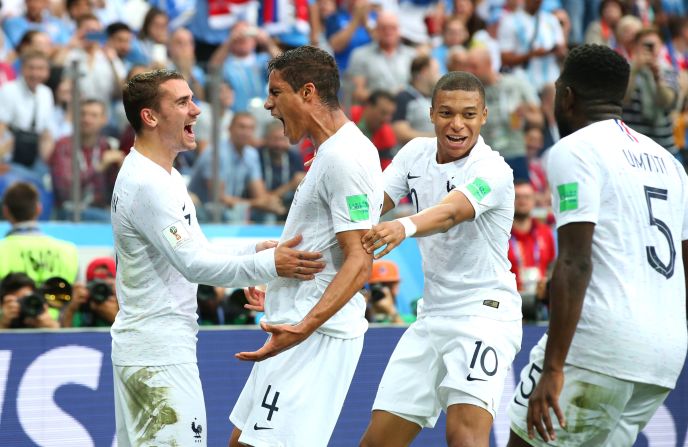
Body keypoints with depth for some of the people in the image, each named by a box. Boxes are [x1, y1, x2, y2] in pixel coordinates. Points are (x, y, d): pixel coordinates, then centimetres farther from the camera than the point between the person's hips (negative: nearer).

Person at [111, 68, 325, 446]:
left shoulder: (160, 175, 15)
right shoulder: (146, 184, -18)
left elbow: (194, 252, 19)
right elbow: (194, 265, -23)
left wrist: (256, 251, 6)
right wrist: (270, 265, -24)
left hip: (139, 349, 10)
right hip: (160, 356, -10)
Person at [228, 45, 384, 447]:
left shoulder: (345, 158, -17)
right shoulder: (332, 153, 16)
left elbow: (359, 263, -23)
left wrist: (303, 329, -32)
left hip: (318, 336, -11)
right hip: (300, 328, 11)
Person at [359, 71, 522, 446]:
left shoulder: (492, 170, -17)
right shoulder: (416, 153, 4)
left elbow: (450, 213, -35)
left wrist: (404, 227, -55)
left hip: (484, 313, -7)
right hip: (433, 314, 7)